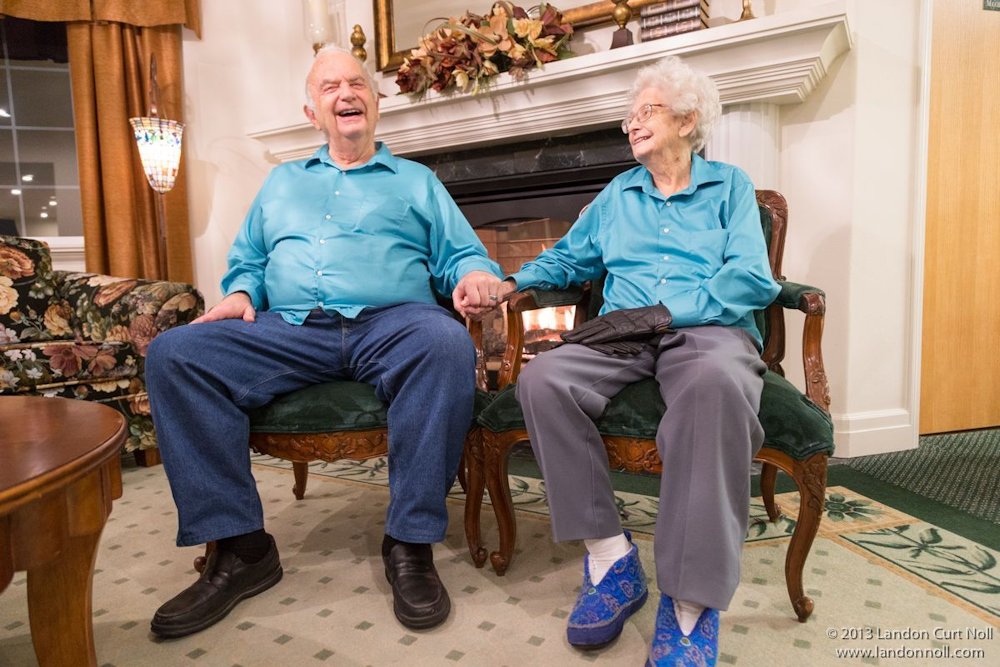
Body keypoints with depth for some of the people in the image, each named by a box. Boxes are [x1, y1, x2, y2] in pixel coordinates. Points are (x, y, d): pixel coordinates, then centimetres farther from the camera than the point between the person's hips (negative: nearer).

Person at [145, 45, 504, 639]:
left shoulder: (416, 181, 21)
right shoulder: (282, 182, 29)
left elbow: (462, 254, 13)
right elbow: (247, 261, 27)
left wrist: (473, 276, -11)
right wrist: (241, 293, 3)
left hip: (391, 323, -2)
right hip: (288, 331, 3)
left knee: (447, 343, -37)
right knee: (173, 355, -21)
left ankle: (411, 542, -26)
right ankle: (241, 547, -16)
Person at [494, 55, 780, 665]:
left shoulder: (729, 186, 13)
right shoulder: (617, 195, 26)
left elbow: (752, 278, -2)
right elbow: (569, 257, 28)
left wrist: (661, 312, -14)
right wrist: (513, 284, 7)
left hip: (710, 329, -3)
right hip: (624, 336, 4)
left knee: (719, 383, -41)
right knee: (542, 379, -29)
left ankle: (691, 597, -34)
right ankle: (611, 557, -21)